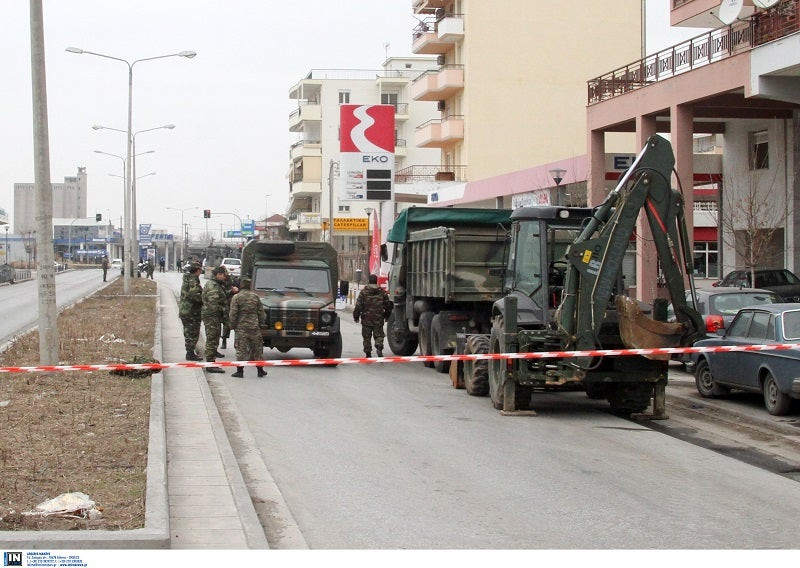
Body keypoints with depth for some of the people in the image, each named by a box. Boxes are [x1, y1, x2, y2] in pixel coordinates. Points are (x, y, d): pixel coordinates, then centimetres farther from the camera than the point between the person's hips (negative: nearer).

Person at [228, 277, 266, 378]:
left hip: (241, 327, -3)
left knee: (241, 350, 1)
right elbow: (261, 313, 5)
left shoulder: (236, 297, -6)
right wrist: (260, 324, 16)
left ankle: (240, 371, 1)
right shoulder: (255, 296, 3)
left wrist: (233, 325, 3)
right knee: (256, 349, 11)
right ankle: (260, 370, 15)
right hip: (254, 326, 3)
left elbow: (233, 314, -8)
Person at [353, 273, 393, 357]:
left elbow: (358, 306, -5)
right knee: (379, 335, 5)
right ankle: (379, 348, -22)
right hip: (378, 320, 1)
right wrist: (386, 315, 26)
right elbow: (388, 306, 9)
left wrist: (356, 316, 6)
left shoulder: (363, 292, -4)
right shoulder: (382, 292, 3)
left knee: (367, 337, 10)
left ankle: (368, 354, 12)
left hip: (366, 319, -1)